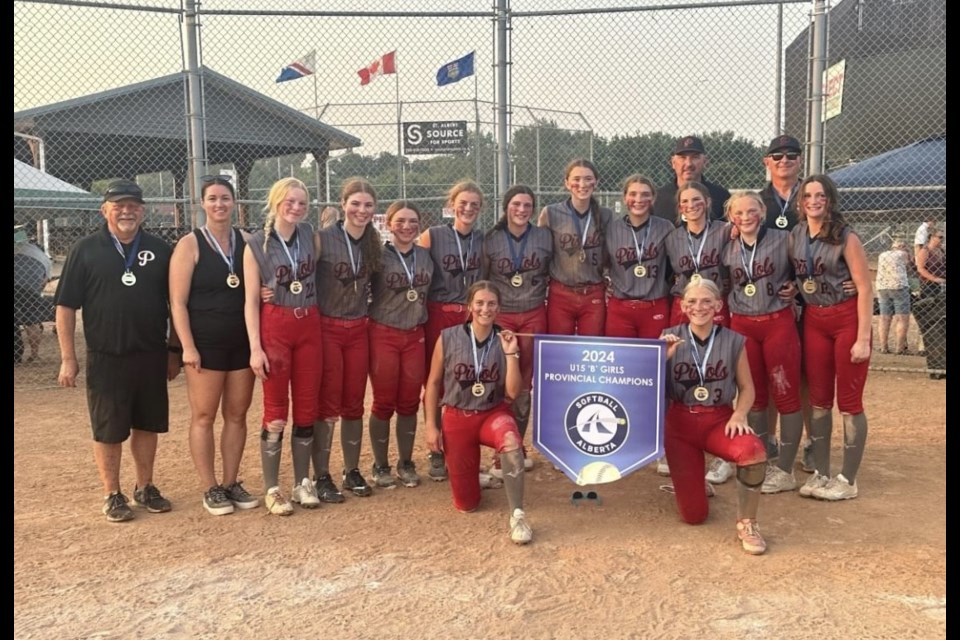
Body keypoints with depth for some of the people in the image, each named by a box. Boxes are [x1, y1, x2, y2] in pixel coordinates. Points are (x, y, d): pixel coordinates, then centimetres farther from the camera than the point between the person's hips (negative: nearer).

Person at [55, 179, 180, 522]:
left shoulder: (160, 250, 4)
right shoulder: (85, 250, -2)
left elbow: (175, 304, 9)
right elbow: (65, 306, -2)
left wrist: (174, 349, 7)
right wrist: (68, 358, -6)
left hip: (152, 357, 2)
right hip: (106, 359, -2)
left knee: (147, 424, 12)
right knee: (108, 429, 6)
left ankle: (145, 487, 27)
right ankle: (112, 495, 21)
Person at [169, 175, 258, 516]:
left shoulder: (246, 241, 8)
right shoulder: (189, 244, -4)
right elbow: (177, 302, -8)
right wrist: (187, 346, -15)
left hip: (242, 342, 4)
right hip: (205, 344, -4)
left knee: (237, 414, 9)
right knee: (203, 416, 2)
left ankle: (231, 482, 21)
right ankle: (209, 489, 12)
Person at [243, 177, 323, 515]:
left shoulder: (311, 235, 5)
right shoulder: (256, 244, -4)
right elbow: (251, 300, -6)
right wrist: (255, 348, -11)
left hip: (310, 326, 3)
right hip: (274, 328, -3)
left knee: (307, 409, 8)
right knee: (276, 412, 1)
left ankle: (302, 482, 20)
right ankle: (272, 489, 12)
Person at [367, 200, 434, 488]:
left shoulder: (426, 257, 7)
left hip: (415, 337, 4)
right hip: (383, 335, -4)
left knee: (409, 403, 8)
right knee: (384, 403, 4)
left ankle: (406, 463, 22)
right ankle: (380, 466, 17)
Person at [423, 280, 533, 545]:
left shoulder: (505, 341, -4)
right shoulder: (448, 338, -8)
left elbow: (513, 392, -9)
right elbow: (433, 384, 0)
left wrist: (511, 354, -18)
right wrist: (431, 426, -3)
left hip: (494, 413, 0)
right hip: (457, 417, 0)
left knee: (511, 443, -40)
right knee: (466, 504, 5)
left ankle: (517, 515, -25)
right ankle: (470, 473, 41)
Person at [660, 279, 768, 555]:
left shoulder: (734, 341, -3)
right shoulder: (670, 338, -2)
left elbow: (747, 388, 4)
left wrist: (739, 414, -15)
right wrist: (663, 358, -20)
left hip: (720, 419, 0)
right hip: (680, 422, 0)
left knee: (754, 452, -36)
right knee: (694, 514, -1)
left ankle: (746, 524, -11)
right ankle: (687, 482, 37)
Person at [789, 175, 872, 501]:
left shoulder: (845, 237, -11)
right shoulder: (794, 236, 3)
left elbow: (865, 288, -12)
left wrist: (863, 339, -16)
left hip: (847, 319, -5)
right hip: (813, 321, 5)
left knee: (849, 401, 1)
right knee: (818, 399, 9)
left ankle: (848, 480, 11)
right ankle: (821, 474, 20)